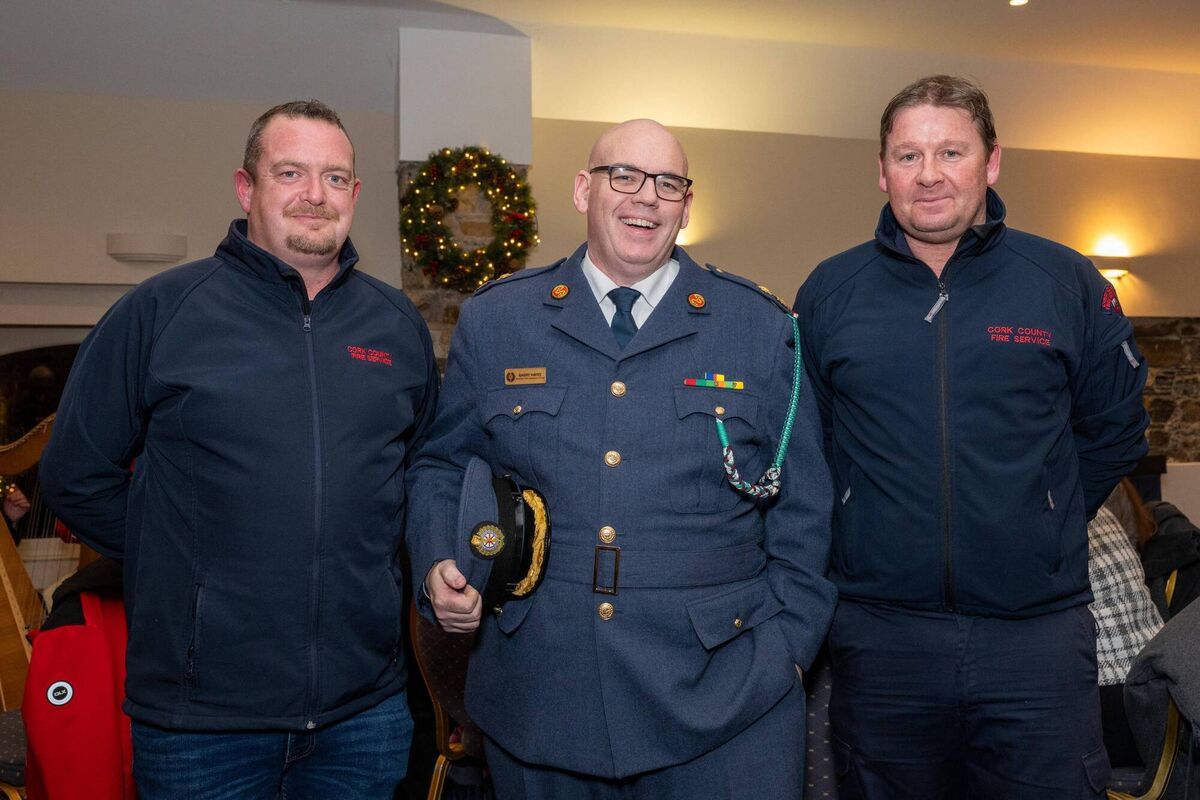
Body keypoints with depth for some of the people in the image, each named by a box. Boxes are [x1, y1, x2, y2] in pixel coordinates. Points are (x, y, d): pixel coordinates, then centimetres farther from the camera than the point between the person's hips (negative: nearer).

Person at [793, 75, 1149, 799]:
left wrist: (1042, 527, 8)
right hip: (879, 636, 1)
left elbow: (1115, 432, 11)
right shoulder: (829, 292, 1)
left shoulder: (1069, 284, 0)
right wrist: (872, 527, 7)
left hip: (1041, 636, 0)